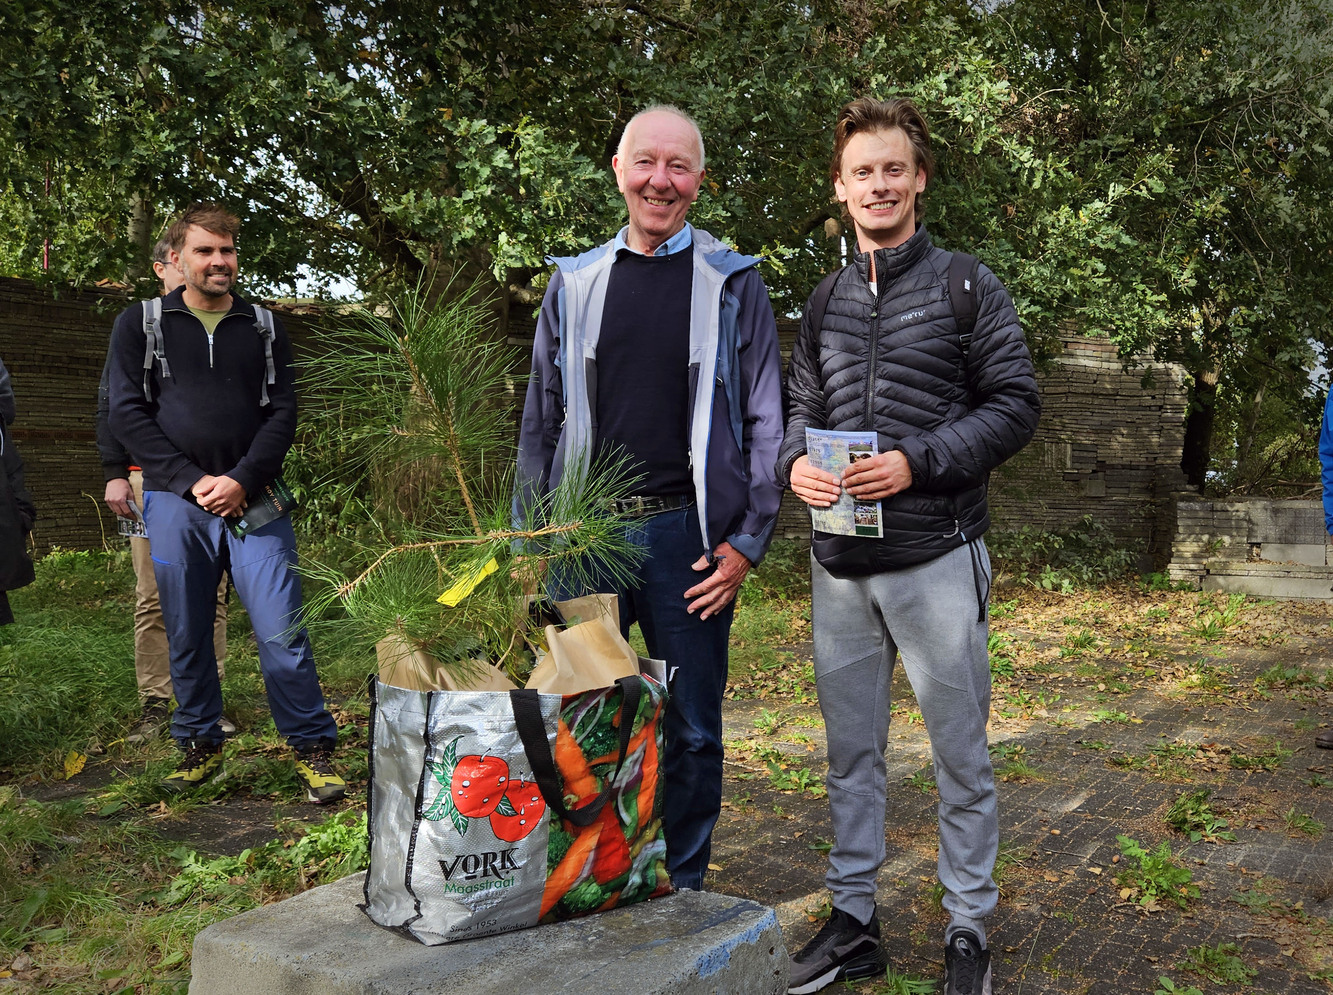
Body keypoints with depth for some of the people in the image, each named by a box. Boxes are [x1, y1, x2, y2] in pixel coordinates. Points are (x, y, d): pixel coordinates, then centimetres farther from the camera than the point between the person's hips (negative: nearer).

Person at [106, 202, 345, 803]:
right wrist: (194, 481, -10)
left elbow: (282, 414, 4)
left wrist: (241, 482, -11)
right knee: (186, 635, 8)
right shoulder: (140, 324, 7)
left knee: (282, 630, -6)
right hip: (175, 503, 0)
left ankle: (312, 749, 3)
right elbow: (128, 414, 0)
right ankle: (200, 747, 24)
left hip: (254, 503, 0)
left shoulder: (263, 329, 11)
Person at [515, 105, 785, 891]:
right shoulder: (575, 281, 10)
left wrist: (747, 541, -6)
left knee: (692, 731, 8)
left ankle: (681, 892, 25)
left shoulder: (734, 283, 3)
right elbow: (542, 418, 13)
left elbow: (765, 424, 2)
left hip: (688, 537, -2)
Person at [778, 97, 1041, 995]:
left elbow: (1015, 405, -6)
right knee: (851, 752, 13)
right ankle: (854, 920, 27)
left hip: (936, 558, -4)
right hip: (840, 565, 5)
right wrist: (797, 463, -7)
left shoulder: (967, 288, -2)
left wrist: (916, 463, -18)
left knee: (961, 754, 7)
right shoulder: (826, 301, 12)